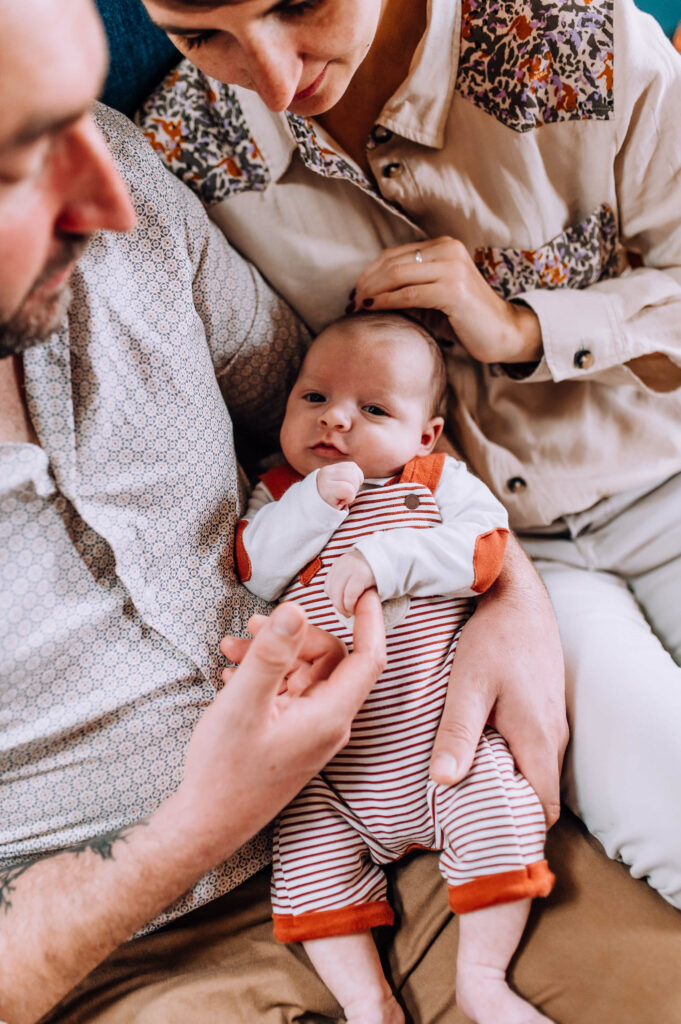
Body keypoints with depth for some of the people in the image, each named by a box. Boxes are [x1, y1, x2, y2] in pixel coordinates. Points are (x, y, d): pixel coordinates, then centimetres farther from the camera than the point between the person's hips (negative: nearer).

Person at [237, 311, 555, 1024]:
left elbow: (485, 549, -13)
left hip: (444, 738, -1)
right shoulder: (278, 492, 9)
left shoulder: (438, 480, 4)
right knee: (309, 856, -10)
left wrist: (386, 554, -25)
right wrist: (317, 501, -17)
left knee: (502, 815, -15)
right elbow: (254, 571, -7)